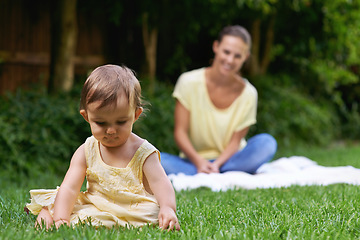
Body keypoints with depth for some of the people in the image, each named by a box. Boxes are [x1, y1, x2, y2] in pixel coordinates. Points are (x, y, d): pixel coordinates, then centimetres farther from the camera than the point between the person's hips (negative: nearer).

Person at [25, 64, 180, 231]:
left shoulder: (144, 153, -8)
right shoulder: (86, 152, -1)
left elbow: (161, 185, -17)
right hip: (94, 206, 1)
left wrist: (168, 208, -40)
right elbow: (69, 188, -9)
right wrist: (60, 218, -27)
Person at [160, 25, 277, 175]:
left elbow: (235, 141, -6)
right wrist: (199, 162, -24)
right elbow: (180, 132, -8)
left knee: (267, 143, -27)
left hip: (228, 159, 1)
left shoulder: (248, 94, -5)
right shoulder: (189, 82, -7)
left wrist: (217, 164, -26)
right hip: (193, 161, -1)